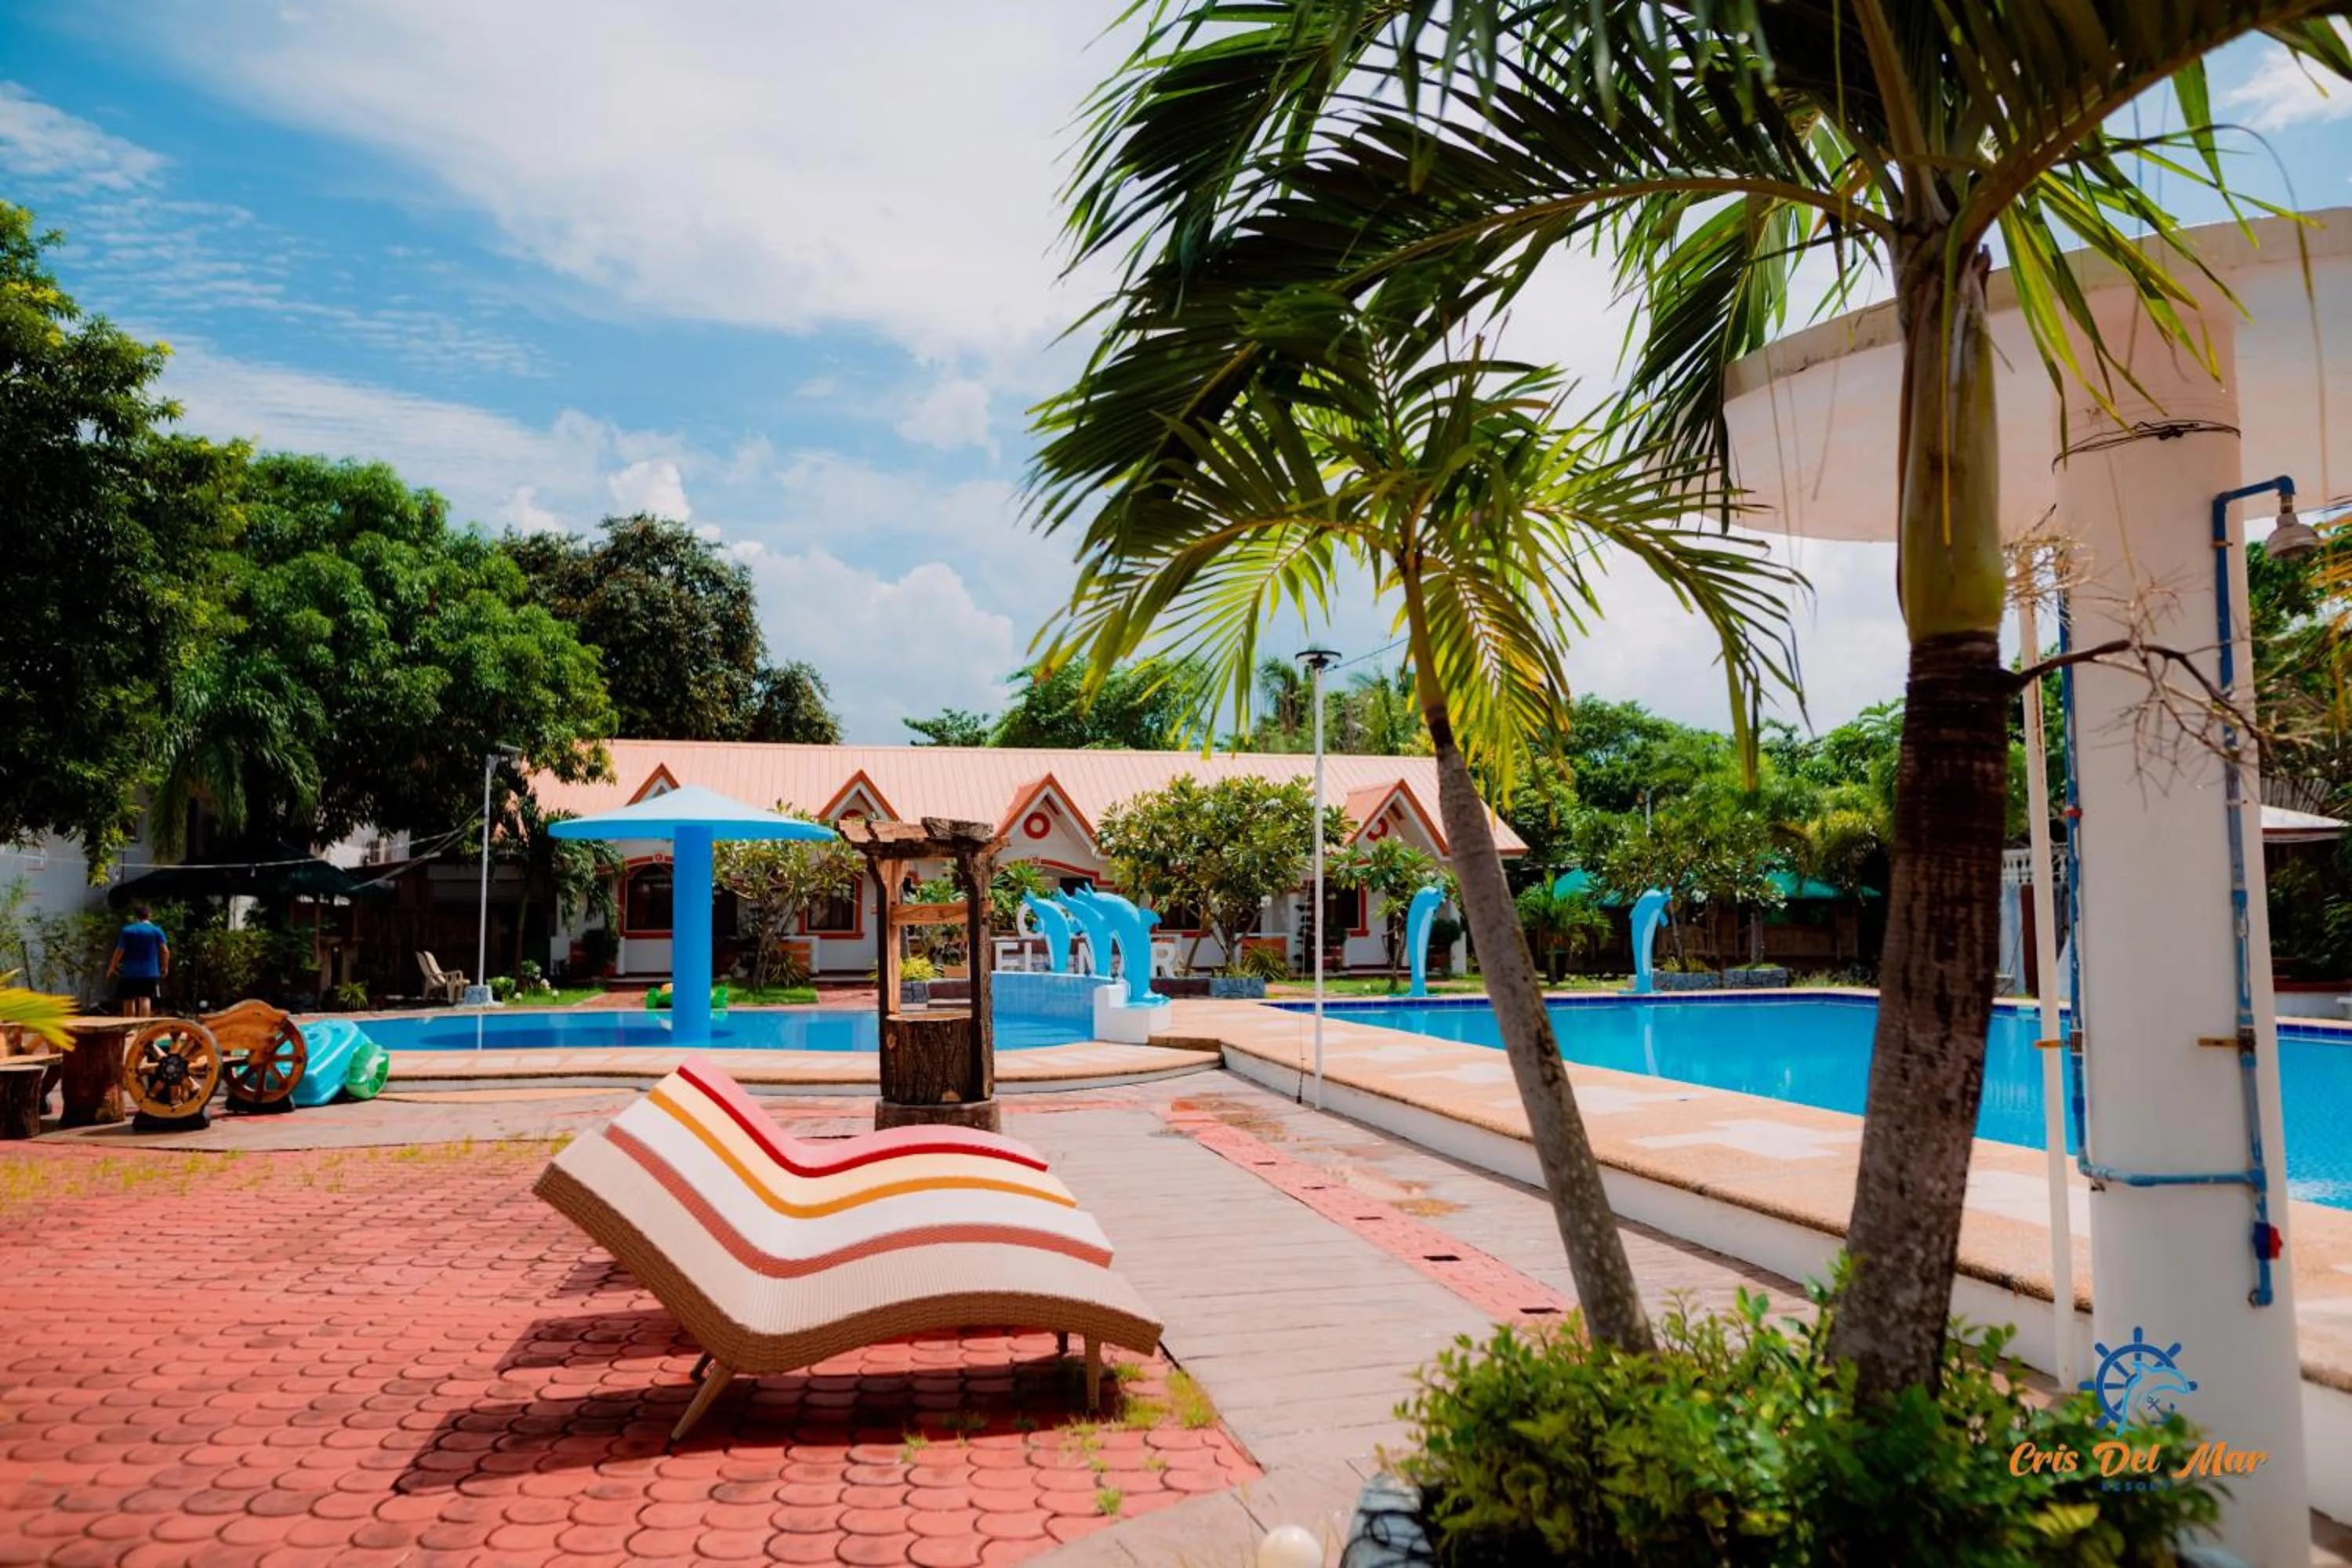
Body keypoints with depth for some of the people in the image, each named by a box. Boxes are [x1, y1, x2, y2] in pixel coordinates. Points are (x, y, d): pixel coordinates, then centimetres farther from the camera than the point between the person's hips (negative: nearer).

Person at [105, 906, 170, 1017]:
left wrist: (112, 968, 9)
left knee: (129, 999, 13)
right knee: (145, 998, -7)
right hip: (149, 972, -1)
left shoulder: (126, 930, 3)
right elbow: (165, 951, -6)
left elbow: (119, 951, -1)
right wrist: (165, 966, 7)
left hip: (129, 972, 1)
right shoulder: (156, 930, 0)